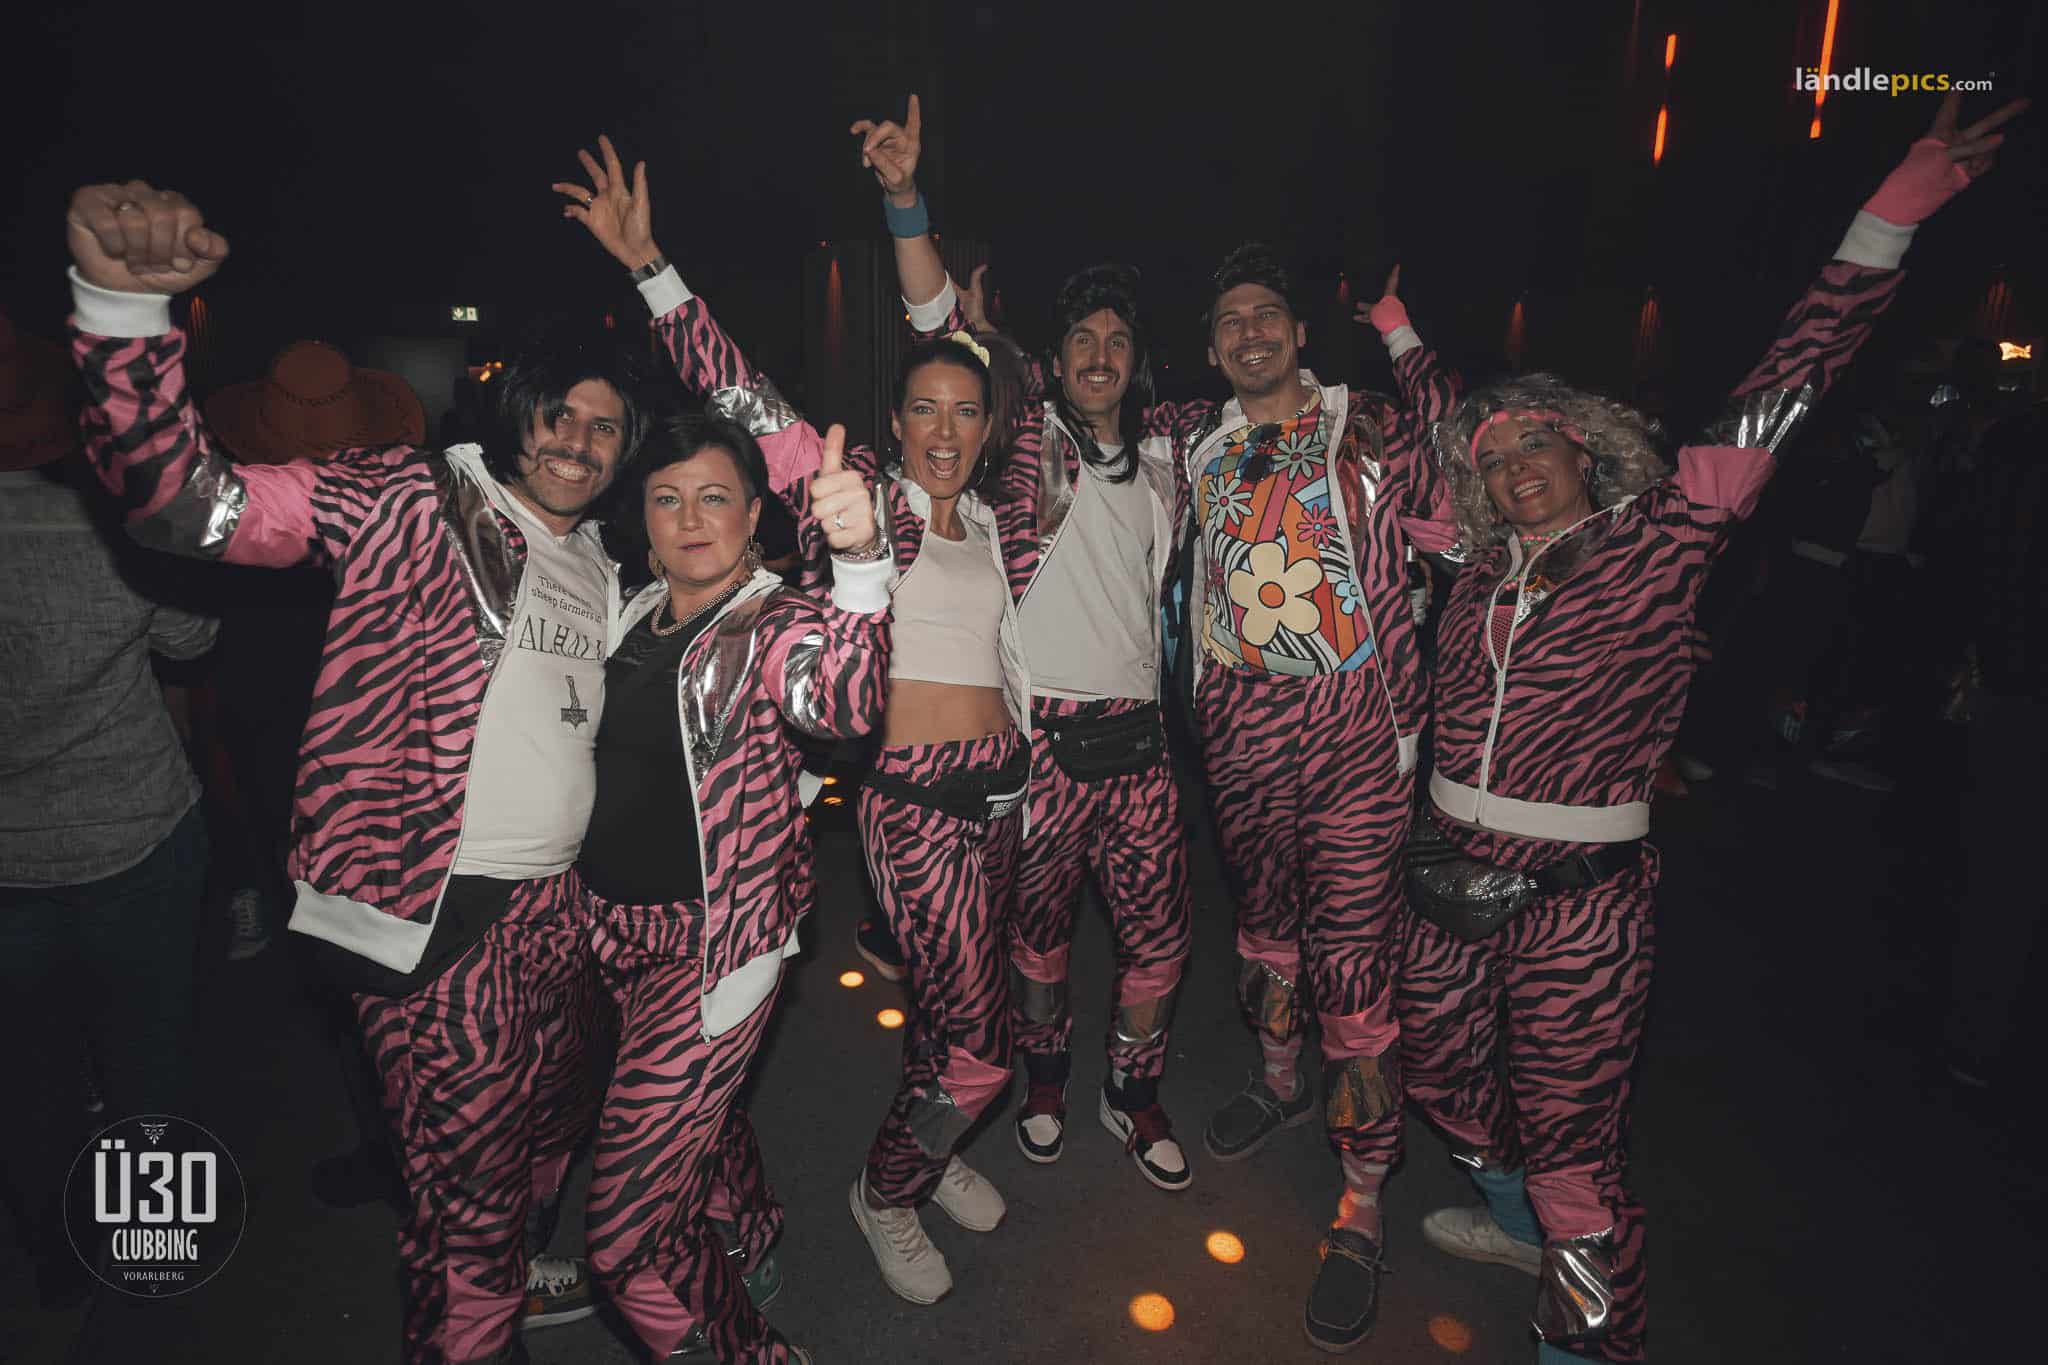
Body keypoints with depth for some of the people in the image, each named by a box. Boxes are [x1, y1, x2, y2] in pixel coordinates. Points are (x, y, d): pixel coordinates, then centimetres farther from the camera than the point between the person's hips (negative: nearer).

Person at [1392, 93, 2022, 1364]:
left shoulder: (1658, 546, -5)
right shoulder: (1485, 568, 6)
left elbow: (1774, 403, -11)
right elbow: (1435, 433, 22)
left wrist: (1892, 217, -13)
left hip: (1581, 895, -6)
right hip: (1458, 875, 6)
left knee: (1574, 1133, 3)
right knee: (1440, 1064, 23)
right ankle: (1518, 1221, 50)